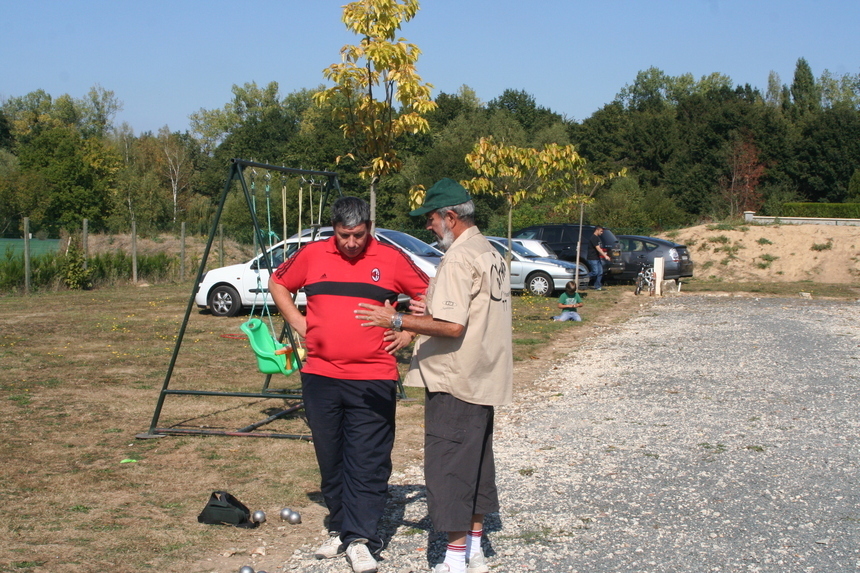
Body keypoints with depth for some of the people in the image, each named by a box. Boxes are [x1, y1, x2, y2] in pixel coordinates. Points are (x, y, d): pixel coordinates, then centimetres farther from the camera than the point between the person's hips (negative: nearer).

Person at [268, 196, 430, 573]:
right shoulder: (311, 256, 5)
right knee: (330, 458, 10)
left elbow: (428, 295, 11)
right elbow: (277, 284, 20)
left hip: (373, 381, -2)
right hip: (320, 377, 3)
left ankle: (361, 538, -2)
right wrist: (296, 320, 9)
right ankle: (339, 529, 22)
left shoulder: (391, 259, 0)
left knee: (368, 461, -5)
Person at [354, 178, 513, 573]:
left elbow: (451, 326, -25)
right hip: (484, 379, 10)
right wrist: (422, 322, 16)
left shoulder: (458, 259, -18)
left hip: (455, 381, -10)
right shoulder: (491, 254, 13)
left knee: (448, 467, -5)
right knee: (476, 463, 16)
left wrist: (397, 321, -19)